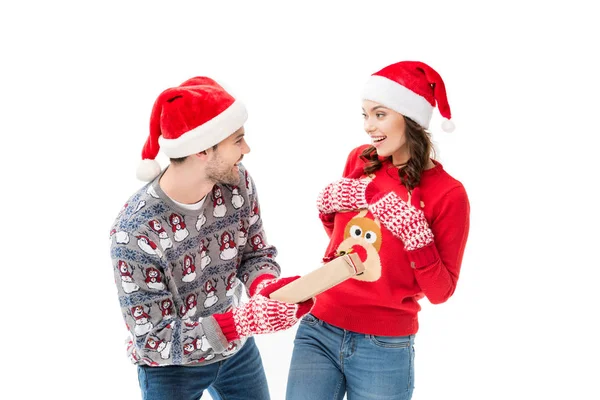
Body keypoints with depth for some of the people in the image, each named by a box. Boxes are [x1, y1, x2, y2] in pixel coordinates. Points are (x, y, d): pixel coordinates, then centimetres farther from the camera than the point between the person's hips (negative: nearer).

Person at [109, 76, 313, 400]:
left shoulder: (237, 183, -17)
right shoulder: (134, 231, -31)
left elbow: (257, 253, -4)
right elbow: (154, 340, -27)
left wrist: (266, 287, -28)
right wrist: (248, 319, -38)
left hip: (236, 349, 5)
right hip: (169, 367, -4)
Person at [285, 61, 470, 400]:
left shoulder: (448, 194, -11)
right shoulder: (359, 160, 1)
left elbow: (440, 292, -8)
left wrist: (414, 232, -21)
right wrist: (328, 203, -3)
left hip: (384, 351, -3)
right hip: (318, 332, 3)